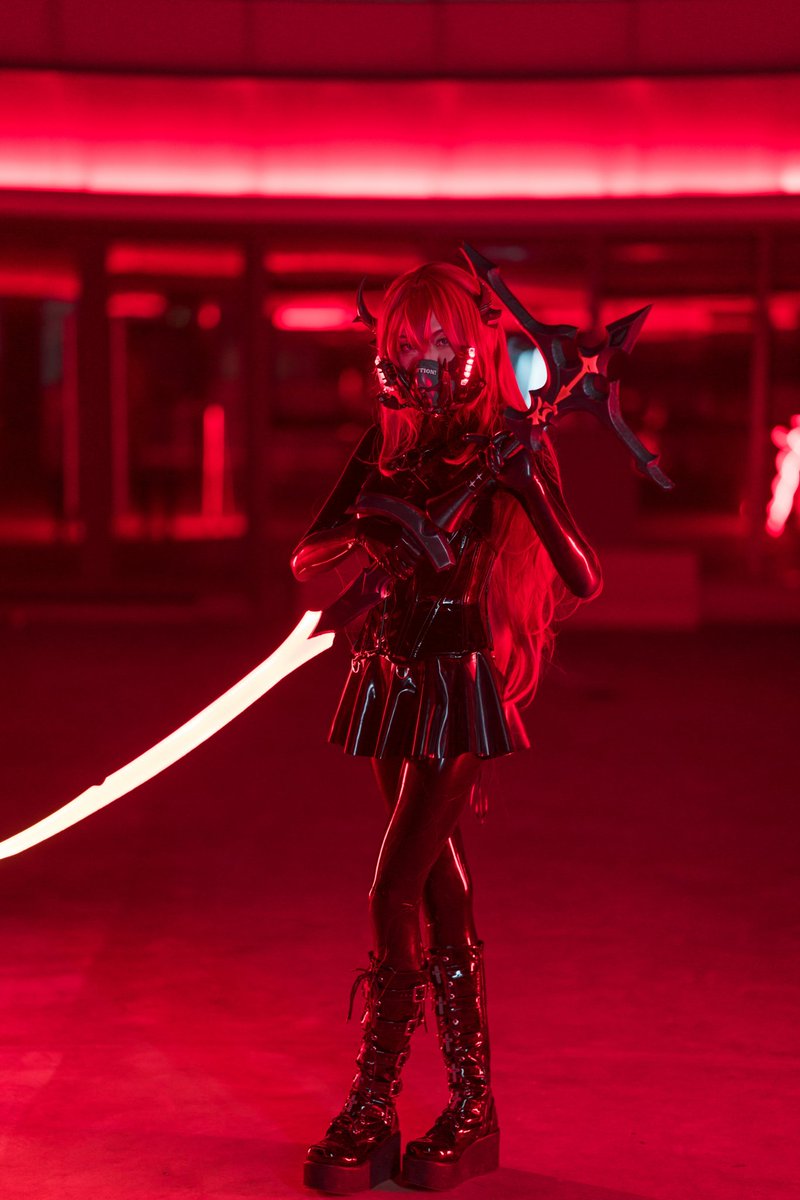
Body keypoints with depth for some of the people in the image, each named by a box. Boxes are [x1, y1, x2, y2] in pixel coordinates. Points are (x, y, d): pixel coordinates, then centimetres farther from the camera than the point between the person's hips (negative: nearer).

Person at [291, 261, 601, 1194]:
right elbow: (304, 560, 3)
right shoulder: (390, 444, 8)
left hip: (460, 687, -6)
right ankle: (471, 1104, 20)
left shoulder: (505, 450, -9)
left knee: (394, 897, -10)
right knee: (439, 888, 11)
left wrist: (520, 482, -31)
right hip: (391, 680, 6)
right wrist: (367, 529, -18)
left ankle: (372, 1113, 3)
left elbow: (584, 581, -18)